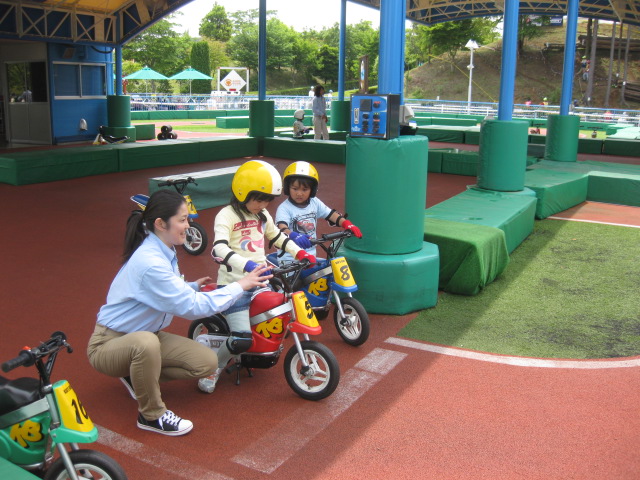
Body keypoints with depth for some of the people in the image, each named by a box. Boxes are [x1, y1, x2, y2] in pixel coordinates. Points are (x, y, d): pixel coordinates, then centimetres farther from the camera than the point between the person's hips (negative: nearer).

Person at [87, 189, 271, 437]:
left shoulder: (160, 250, -1)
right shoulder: (150, 262, -30)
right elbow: (192, 307, -29)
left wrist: (191, 287, -2)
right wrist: (240, 285, -23)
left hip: (145, 336, 8)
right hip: (109, 344, -8)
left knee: (207, 362, -7)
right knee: (146, 342, -42)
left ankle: (139, 375, 12)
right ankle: (151, 415, -18)